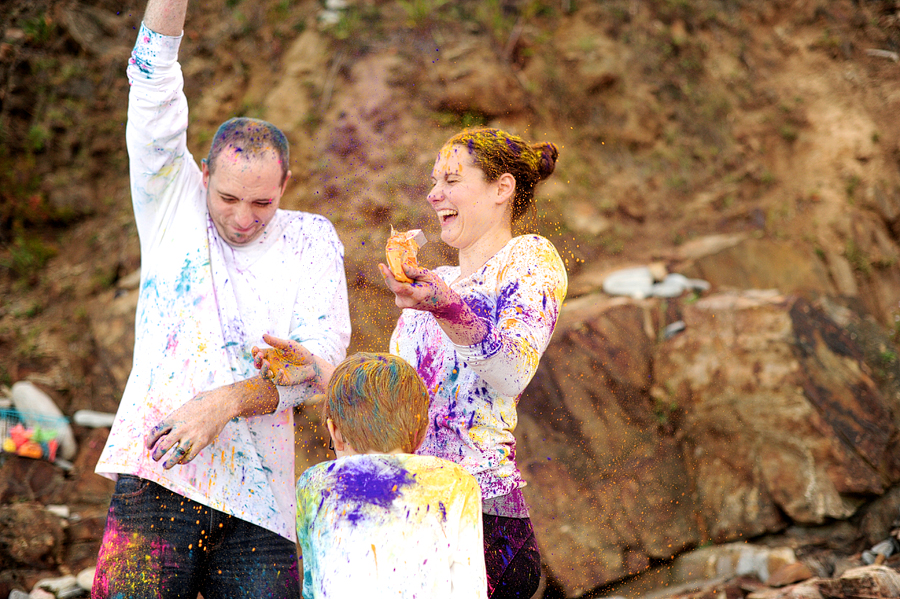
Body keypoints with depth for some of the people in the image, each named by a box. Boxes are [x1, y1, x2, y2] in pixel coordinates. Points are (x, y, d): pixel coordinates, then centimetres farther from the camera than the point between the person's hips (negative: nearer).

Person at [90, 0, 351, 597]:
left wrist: (224, 402, -17)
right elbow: (154, 88, -2)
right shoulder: (173, 204, 11)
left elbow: (323, 352, -2)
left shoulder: (311, 240, 11)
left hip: (258, 497, 1)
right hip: (157, 477, -1)